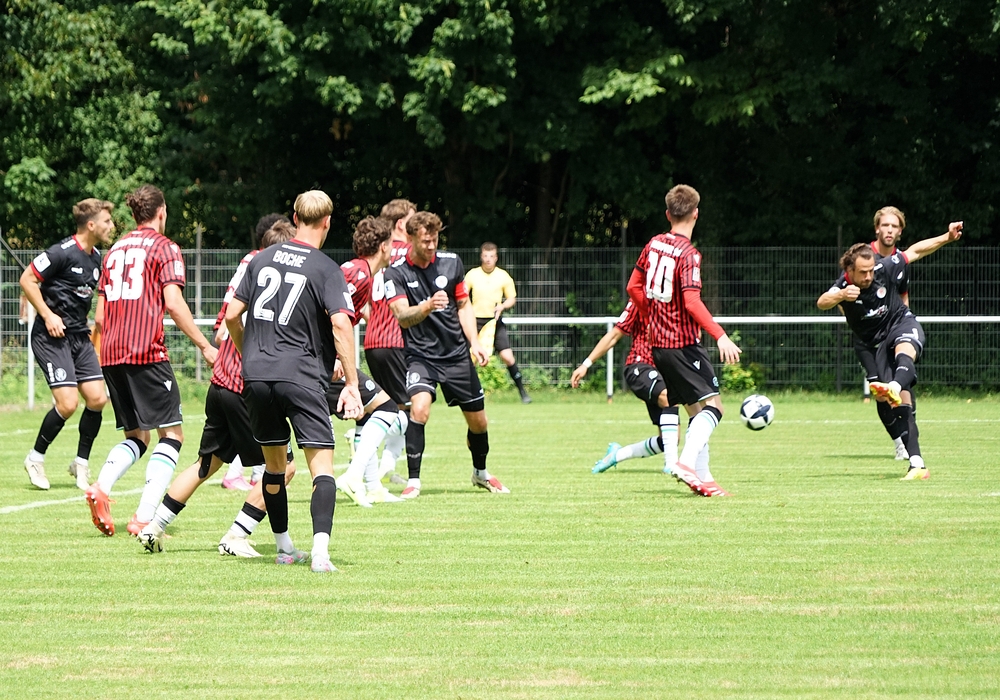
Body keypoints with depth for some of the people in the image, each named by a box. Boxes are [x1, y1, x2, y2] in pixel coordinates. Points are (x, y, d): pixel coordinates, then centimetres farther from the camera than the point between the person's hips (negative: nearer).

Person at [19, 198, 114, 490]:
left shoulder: (96, 258, 10)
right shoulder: (63, 252, -16)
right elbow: (27, 280, -12)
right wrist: (48, 315, -17)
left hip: (79, 336, 8)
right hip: (51, 336, -8)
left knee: (97, 399, -2)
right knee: (67, 403, -15)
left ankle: (81, 462, 14)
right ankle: (36, 458, 6)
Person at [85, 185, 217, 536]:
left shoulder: (115, 250, 19)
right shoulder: (164, 247, 1)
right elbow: (173, 302, -11)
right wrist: (205, 346, -8)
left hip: (111, 354, 7)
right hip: (147, 352, -6)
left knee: (136, 437, 15)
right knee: (171, 434, -1)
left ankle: (101, 487, -13)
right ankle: (144, 518, -16)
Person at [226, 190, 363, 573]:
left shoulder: (263, 259, 10)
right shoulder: (327, 269, -4)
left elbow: (232, 315, 11)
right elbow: (340, 324, -15)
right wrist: (351, 383, -12)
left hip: (256, 373, 5)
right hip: (301, 376, -5)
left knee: (274, 463, 18)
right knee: (322, 465, -6)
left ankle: (284, 548, 24)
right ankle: (320, 552, -23)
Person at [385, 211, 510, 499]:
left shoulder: (451, 262, 0)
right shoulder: (396, 273, -10)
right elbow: (403, 317, -21)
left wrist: (475, 342, 0)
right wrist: (427, 306, -40)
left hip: (457, 354, 4)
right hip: (420, 354, -4)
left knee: (478, 420, 10)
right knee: (419, 409, -28)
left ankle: (481, 473, 38)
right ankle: (413, 481, -18)